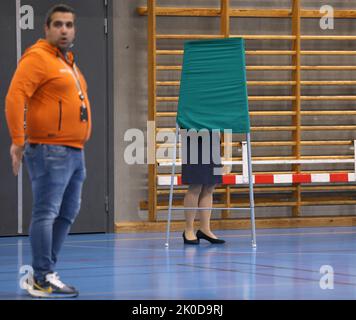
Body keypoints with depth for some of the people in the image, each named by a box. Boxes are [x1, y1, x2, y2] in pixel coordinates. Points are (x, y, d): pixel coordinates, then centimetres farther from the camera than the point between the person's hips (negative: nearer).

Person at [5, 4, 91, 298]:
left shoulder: (68, 61, 20)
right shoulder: (38, 58, -8)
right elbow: (15, 97, -17)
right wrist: (18, 140, -24)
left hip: (74, 152, 10)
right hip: (51, 151, -10)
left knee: (67, 214, 12)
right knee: (46, 213, -9)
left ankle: (45, 274, 19)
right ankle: (43, 280, -8)